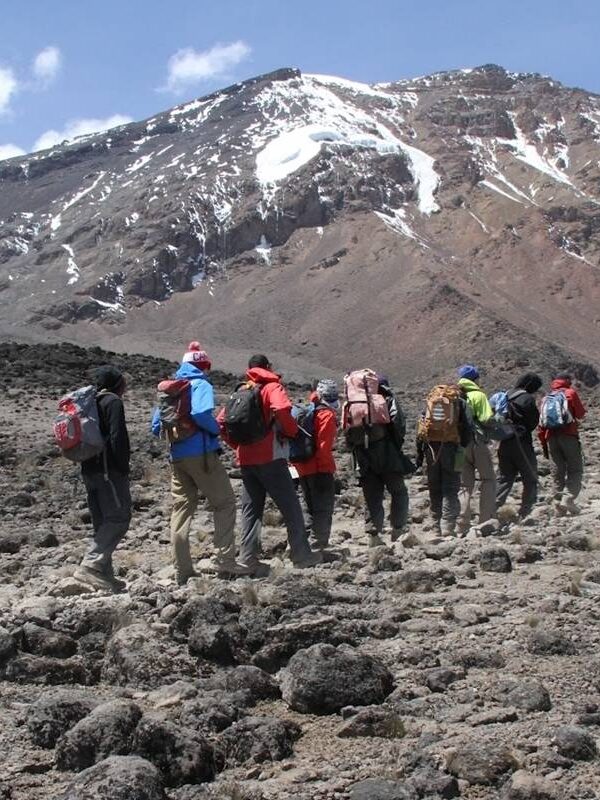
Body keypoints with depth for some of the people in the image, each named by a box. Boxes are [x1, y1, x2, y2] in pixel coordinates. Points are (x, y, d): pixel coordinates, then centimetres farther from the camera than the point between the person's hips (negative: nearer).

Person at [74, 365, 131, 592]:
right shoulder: (113, 402, -7)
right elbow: (117, 438, -16)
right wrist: (124, 468, -11)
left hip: (89, 470, 9)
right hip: (109, 470, -9)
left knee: (102, 523, 11)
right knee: (119, 518, -10)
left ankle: (104, 574, 9)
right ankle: (90, 565, -20)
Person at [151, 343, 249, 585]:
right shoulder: (201, 384, -6)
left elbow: (156, 427, 12)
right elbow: (201, 414, -25)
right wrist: (217, 430, -8)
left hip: (177, 456, 6)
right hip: (201, 454, -6)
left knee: (181, 509, 8)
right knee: (224, 503, 4)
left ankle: (182, 571, 7)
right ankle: (225, 560, -3)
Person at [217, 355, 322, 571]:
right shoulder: (272, 387, -3)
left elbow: (221, 421, 11)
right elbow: (281, 409, -25)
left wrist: (238, 445, 15)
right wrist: (291, 431, -9)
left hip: (246, 461, 6)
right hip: (270, 458, -6)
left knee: (251, 510, 10)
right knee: (291, 508, 3)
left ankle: (248, 559, 5)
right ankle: (302, 555, 6)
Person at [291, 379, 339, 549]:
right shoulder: (327, 414, -9)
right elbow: (324, 445, -18)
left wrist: (296, 462, 17)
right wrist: (327, 465, -12)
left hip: (303, 469, 8)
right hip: (320, 469, -8)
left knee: (311, 509, 17)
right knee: (324, 509, -1)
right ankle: (319, 545, -4)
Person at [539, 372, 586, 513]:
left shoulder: (546, 398, 17)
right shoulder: (570, 393, 3)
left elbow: (541, 423, 14)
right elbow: (581, 414, 4)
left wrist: (543, 443, 18)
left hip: (551, 437, 5)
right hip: (569, 435, -5)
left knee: (557, 471, 9)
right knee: (575, 470, -3)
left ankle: (559, 500, 4)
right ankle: (568, 498, -20)